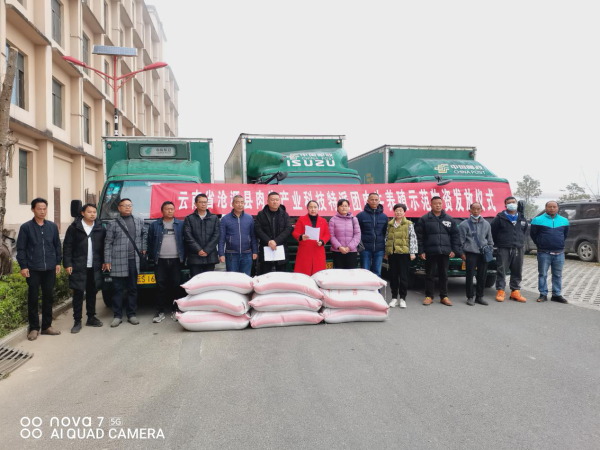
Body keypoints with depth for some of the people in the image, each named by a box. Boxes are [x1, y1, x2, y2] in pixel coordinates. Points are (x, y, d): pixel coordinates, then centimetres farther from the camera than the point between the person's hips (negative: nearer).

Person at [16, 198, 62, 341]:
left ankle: (47, 326, 20)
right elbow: (21, 248, -3)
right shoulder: (26, 227, -3)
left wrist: (58, 262, 6)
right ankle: (34, 328, 13)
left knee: (48, 297, 9)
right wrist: (23, 266, -8)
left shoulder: (52, 226, 6)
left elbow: (57, 245, 10)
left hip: (50, 269, 3)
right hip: (33, 269, -3)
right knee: (33, 299, 3)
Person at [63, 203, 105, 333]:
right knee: (78, 294, 1)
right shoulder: (74, 228, -1)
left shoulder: (100, 229, 7)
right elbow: (67, 247, -1)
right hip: (78, 267, -3)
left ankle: (91, 318, 24)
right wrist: (67, 264, -7)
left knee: (92, 293, 12)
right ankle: (77, 321, 9)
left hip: (95, 268, 3)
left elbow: (103, 247, 10)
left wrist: (103, 262, 3)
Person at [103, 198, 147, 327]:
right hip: (118, 262, -3)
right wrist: (107, 261, -5)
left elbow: (144, 233, 25)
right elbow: (108, 244, -1)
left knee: (133, 289, 9)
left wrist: (143, 247, 13)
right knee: (117, 289, 2)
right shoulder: (113, 224, 1)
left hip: (134, 261, 3)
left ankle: (131, 314, 18)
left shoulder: (139, 221, 10)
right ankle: (117, 316, 11)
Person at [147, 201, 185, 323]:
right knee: (161, 286, 0)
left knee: (176, 285, 2)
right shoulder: (155, 225, 9)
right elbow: (150, 242, 9)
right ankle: (160, 312, 6)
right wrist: (151, 256, 1)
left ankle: (175, 310, 13)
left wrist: (183, 257, 0)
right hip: (160, 260, 0)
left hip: (176, 260, 0)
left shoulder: (181, 224, 8)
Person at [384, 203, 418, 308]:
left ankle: (402, 298, 10)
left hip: (404, 253, -3)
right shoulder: (390, 224, 11)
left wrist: (412, 252, -7)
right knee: (393, 276, 8)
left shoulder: (409, 224, 1)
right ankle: (394, 297, 18)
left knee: (403, 276, 1)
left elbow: (413, 239, -1)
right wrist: (386, 252, 11)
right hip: (392, 253, 3)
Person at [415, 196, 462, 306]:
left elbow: (455, 235, 8)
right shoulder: (424, 219, 0)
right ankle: (429, 296, 14)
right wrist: (421, 251, -7)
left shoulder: (449, 219, 8)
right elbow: (419, 236, -3)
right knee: (429, 275, 5)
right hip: (430, 252, -2)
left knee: (444, 275, 9)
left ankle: (444, 297, 17)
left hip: (445, 252, 2)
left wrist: (455, 250, 1)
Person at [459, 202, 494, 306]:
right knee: (470, 276, -1)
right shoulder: (464, 224, -3)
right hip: (470, 254, -4)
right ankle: (470, 297, 9)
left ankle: (479, 296, 19)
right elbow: (461, 240, -2)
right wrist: (462, 253, -4)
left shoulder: (486, 224, 11)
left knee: (482, 276, 7)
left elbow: (490, 239, 19)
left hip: (483, 254, 4)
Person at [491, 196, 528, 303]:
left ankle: (515, 291, 15)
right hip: (504, 249, -4)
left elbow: (524, 230, 25)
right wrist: (498, 243, 6)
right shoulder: (500, 218, -2)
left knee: (517, 271, 7)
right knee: (501, 270, -5)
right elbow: (493, 231, 3)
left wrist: (520, 241, 18)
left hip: (518, 249, 4)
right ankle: (501, 291, 2)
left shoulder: (521, 218, 13)